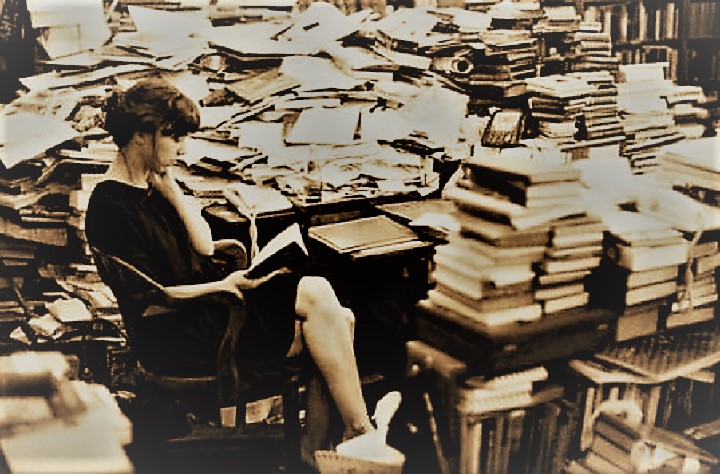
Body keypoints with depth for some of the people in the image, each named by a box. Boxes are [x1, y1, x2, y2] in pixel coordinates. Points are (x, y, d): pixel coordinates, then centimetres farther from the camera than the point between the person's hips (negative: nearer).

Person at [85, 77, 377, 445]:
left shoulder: (152, 185, 14)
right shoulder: (110, 207, -14)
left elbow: (204, 247, 8)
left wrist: (170, 188, 1)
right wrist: (224, 286, -11)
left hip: (204, 303, 9)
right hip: (178, 335, -9)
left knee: (338, 319, -6)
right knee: (316, 295, -19)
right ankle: (360, 432, -11)